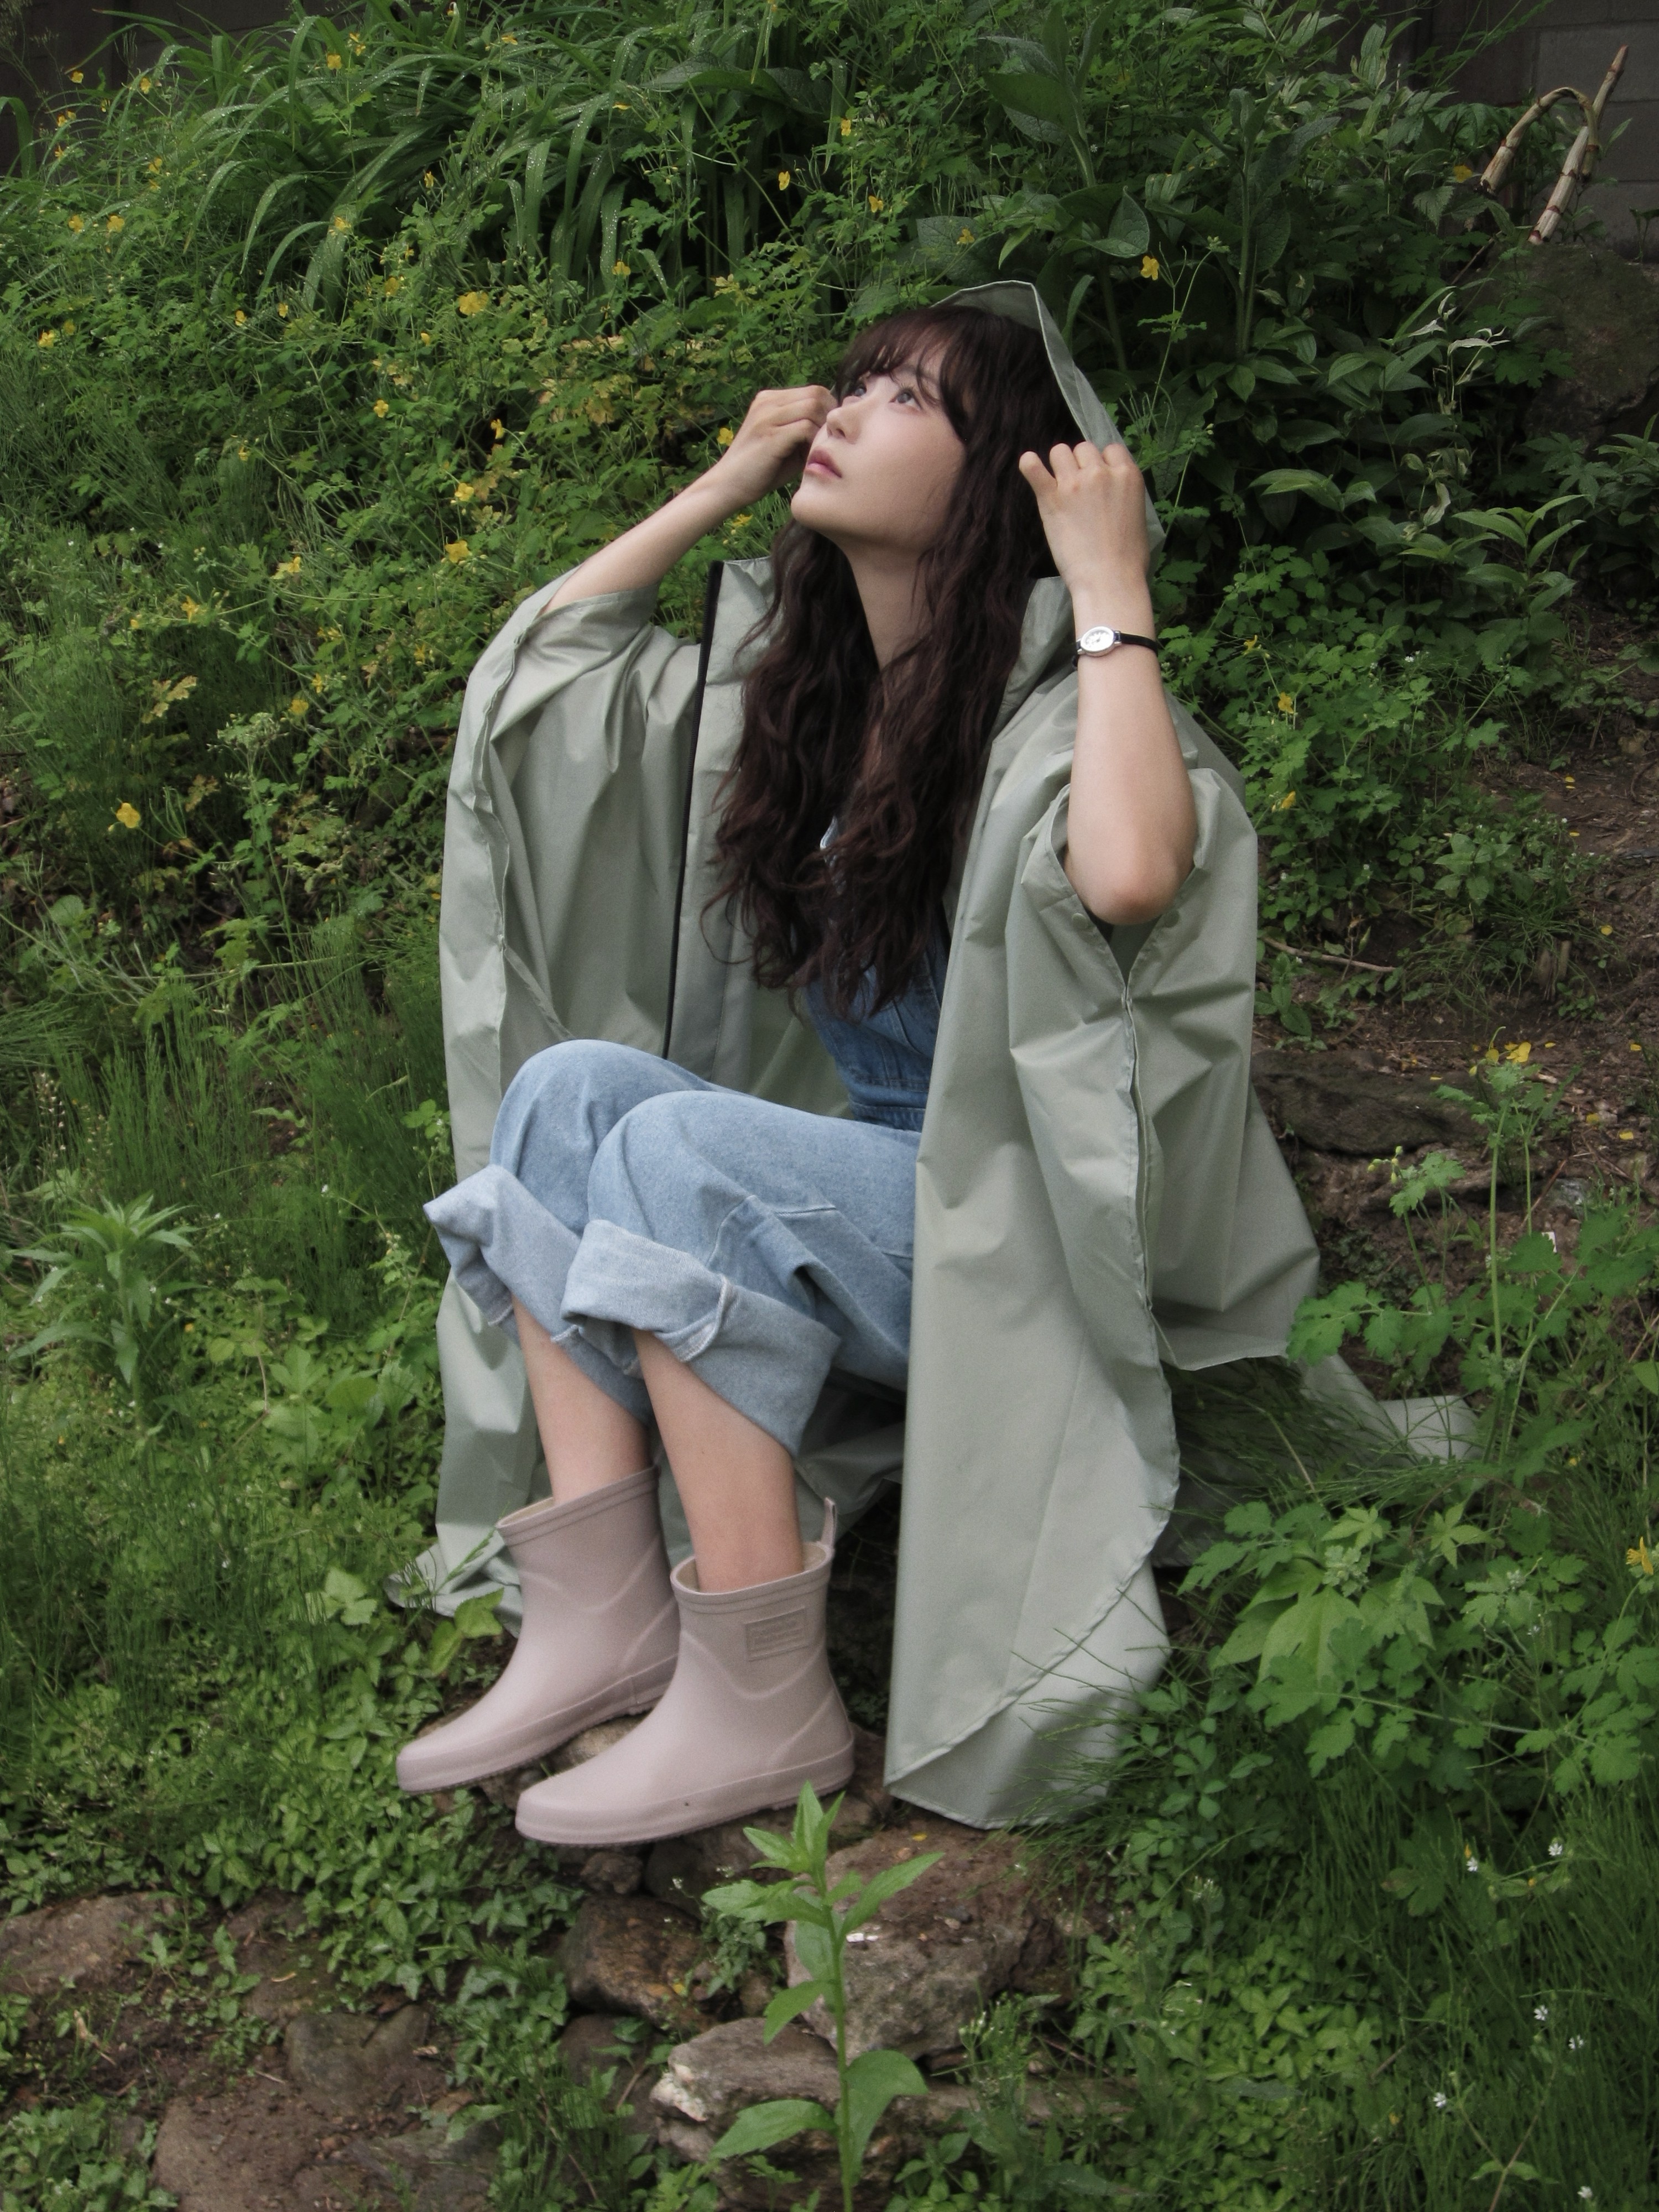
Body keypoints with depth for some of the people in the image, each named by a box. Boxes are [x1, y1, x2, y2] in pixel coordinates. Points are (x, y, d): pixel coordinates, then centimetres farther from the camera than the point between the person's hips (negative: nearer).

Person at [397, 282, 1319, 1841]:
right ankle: (600, 1620, -17)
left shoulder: (1048, 708, -16)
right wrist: (721, 486, 8)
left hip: (1029, 1247, -7)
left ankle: (764, 1709, -21)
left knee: (679, 1147, -26)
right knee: (568, 1082, -13)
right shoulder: (792, 676, 7)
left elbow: (1128, 876, -40)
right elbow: (531, 675, 14)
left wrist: (1109, 592, -27)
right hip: (871, 1199, 7)